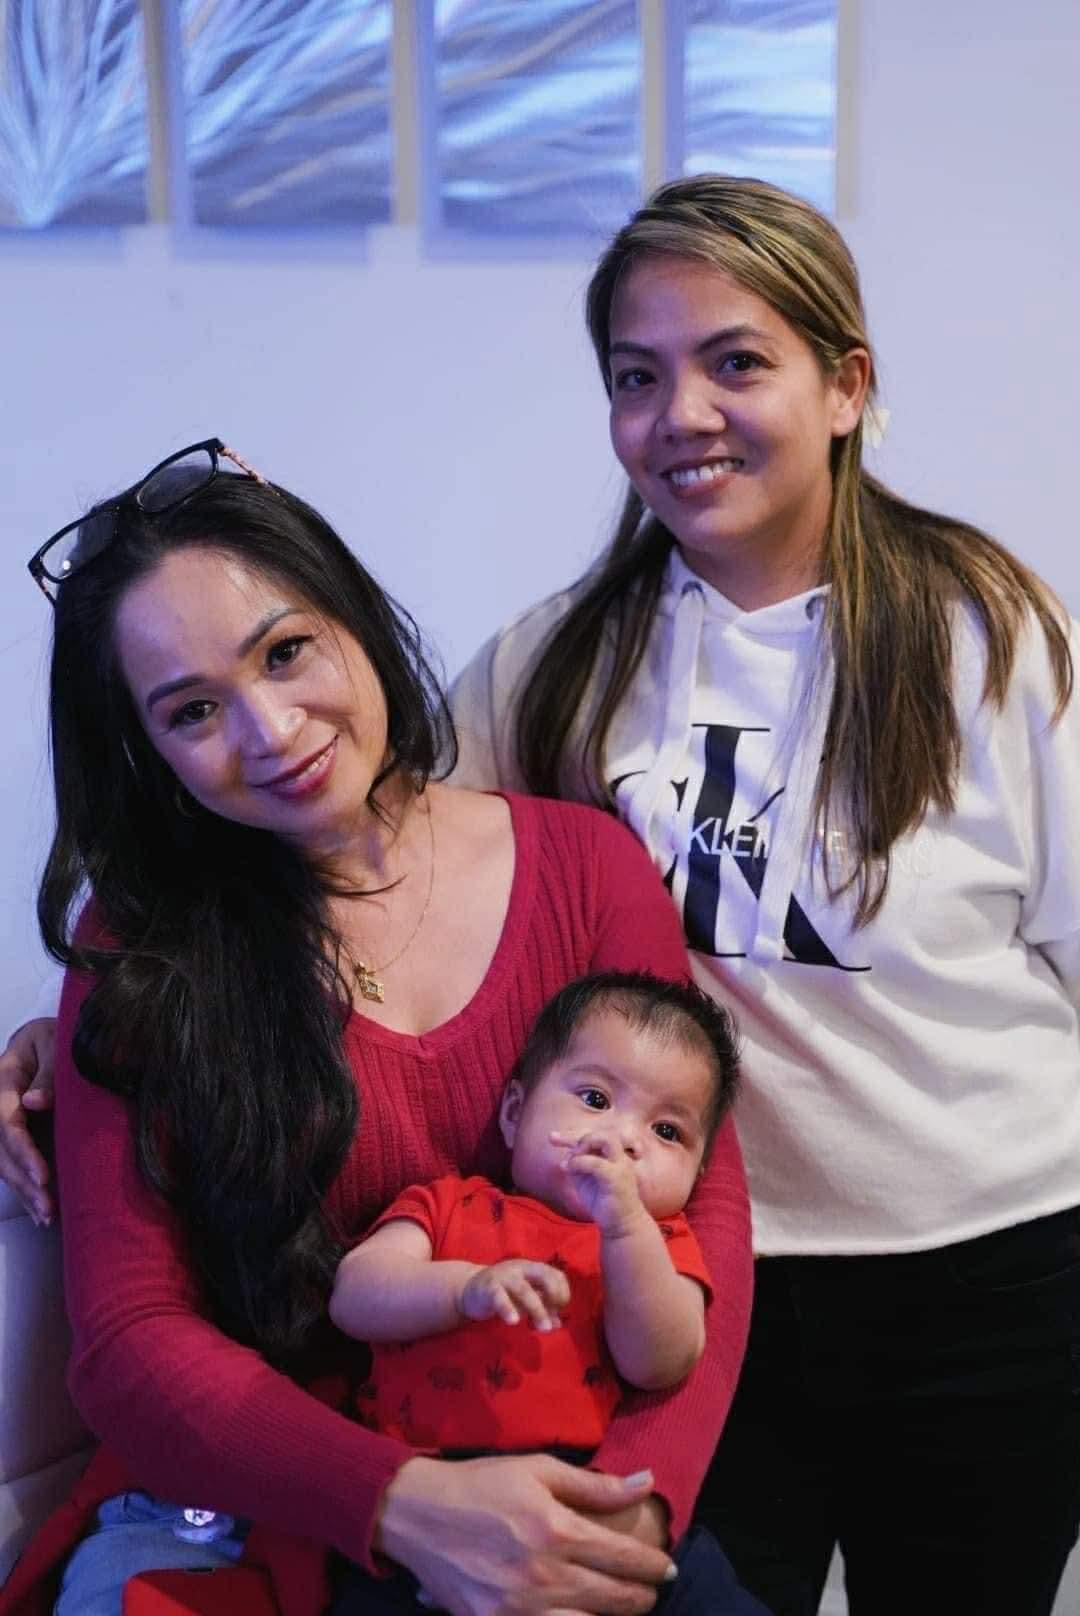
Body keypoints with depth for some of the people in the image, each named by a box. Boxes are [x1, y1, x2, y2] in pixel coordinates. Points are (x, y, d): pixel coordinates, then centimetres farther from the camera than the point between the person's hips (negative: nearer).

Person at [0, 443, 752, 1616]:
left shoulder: (586, 863, 0)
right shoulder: (143, 948, -3)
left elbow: (704, 1199, -2)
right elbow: (128, 1335, -7)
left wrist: (641, 1489, -20)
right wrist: (404, 1502, -23)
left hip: (562, 1493, 0)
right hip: (251, 1499, 0)